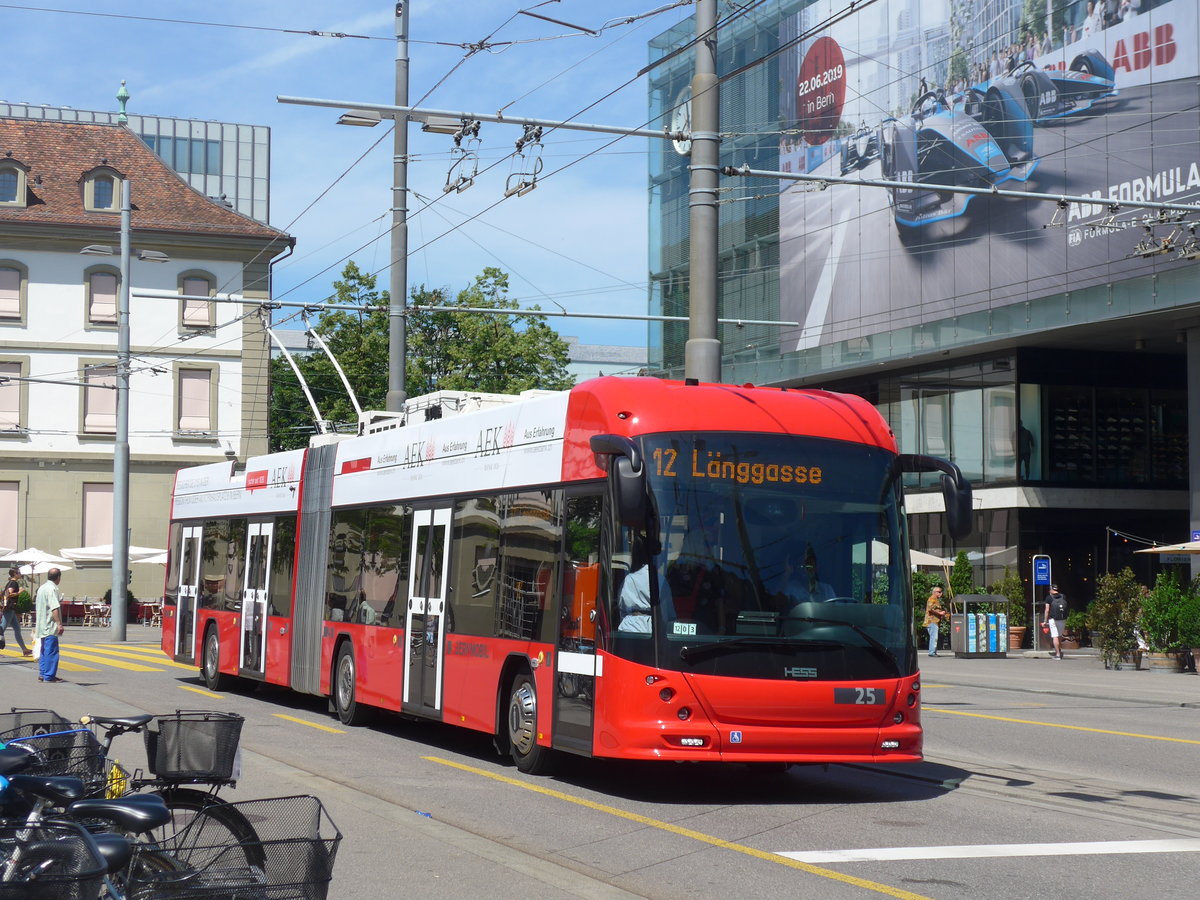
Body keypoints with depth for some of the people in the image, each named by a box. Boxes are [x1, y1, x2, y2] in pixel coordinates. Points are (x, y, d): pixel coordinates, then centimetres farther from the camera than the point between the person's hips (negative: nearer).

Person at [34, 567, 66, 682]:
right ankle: (49, 676, -7)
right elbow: (54, 608, -23)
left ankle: (42, 674, 18)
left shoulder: (41, 588, 15)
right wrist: (59, 624, -25)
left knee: (44, 651, 15)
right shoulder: (52, 589, -15)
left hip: (42, 626, 10)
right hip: (51, 626, -10)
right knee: (51, 651, -7)